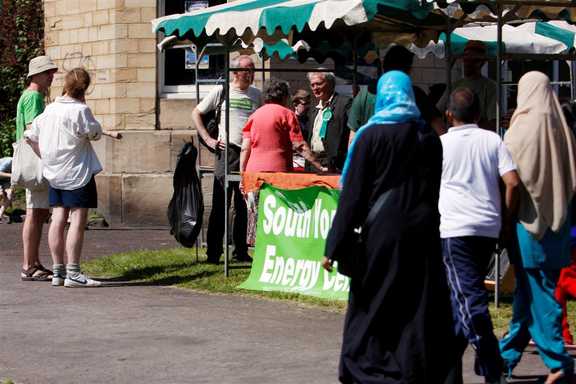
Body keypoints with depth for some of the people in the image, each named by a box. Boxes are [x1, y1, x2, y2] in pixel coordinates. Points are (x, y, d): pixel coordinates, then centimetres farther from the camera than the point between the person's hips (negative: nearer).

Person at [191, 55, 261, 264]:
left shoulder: (256, 95, 12)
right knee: (220, 204, -4)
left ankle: (241, 251, 17)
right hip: (228, 152, -4)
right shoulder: (221, 91, 2)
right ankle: (213, 252, -1)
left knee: (243, 206, 10)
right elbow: (196, 114, 6)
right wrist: (208, 140, -2)